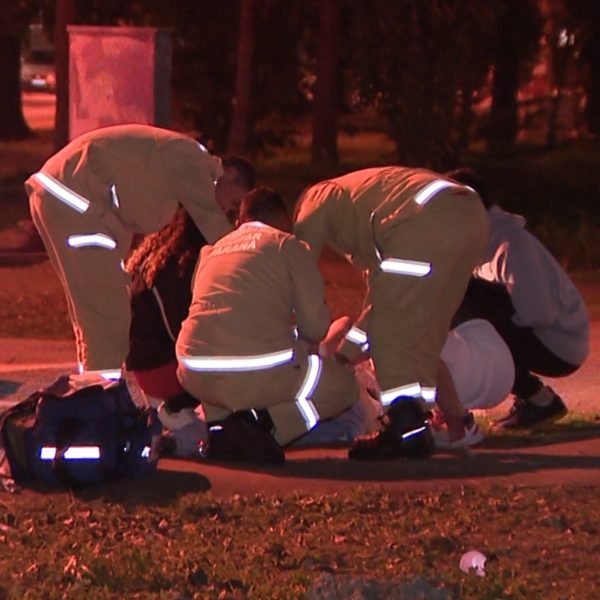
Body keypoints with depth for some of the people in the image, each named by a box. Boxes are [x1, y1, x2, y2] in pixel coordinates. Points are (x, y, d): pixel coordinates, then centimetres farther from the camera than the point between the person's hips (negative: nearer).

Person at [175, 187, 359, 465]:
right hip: (259, 373, -5)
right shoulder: (287, 245, 8)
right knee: (343, 386, 18)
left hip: (195, 376, 6)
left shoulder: (211, 251, 24)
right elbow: (316, 326, 4)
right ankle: (264, 424, -7)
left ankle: (220, 424, 9)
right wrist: (304, 341, 30)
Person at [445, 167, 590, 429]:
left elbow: (537, 313, -28)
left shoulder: (512, 244, -22)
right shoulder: (486, 243, 6)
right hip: (535, 337, 9)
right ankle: (531, 396, 8)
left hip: (559, 348, -9)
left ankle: (541, 400, -10)